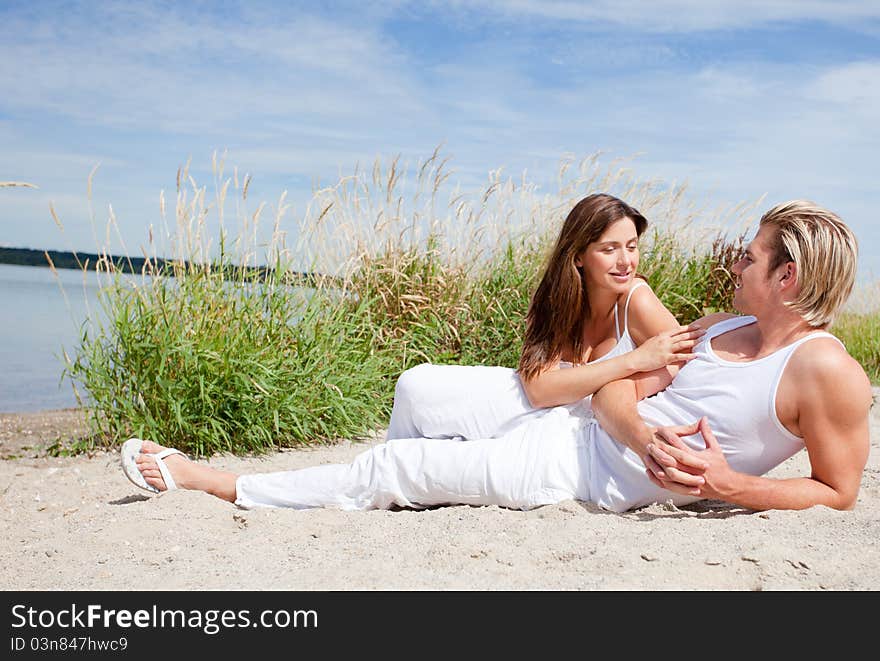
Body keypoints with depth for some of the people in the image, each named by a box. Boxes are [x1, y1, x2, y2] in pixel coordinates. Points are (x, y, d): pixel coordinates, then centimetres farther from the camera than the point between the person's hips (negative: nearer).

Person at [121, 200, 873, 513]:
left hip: (609, 484, -7)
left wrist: (727, 483, -21)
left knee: (400, 467, -5)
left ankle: (217, 483, 12)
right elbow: (617, 390, 4)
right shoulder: (720, 328, 7)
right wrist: (642, 432, -18)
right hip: (572, 434, 7)